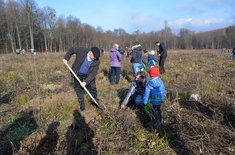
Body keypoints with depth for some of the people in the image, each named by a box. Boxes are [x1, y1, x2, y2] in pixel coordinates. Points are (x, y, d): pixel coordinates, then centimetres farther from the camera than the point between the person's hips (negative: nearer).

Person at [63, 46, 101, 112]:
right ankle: (81, 104, 23)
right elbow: (72, 49, -9)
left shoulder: (97, 62, -24)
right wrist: (66, 58, -9)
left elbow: (93, 73, -25)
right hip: (78, 74, 0)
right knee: (79, 89, 6)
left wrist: (86, 82, -32)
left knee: (92, 88, -1)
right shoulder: (82, 51, -27)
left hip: (88, 75, 0)